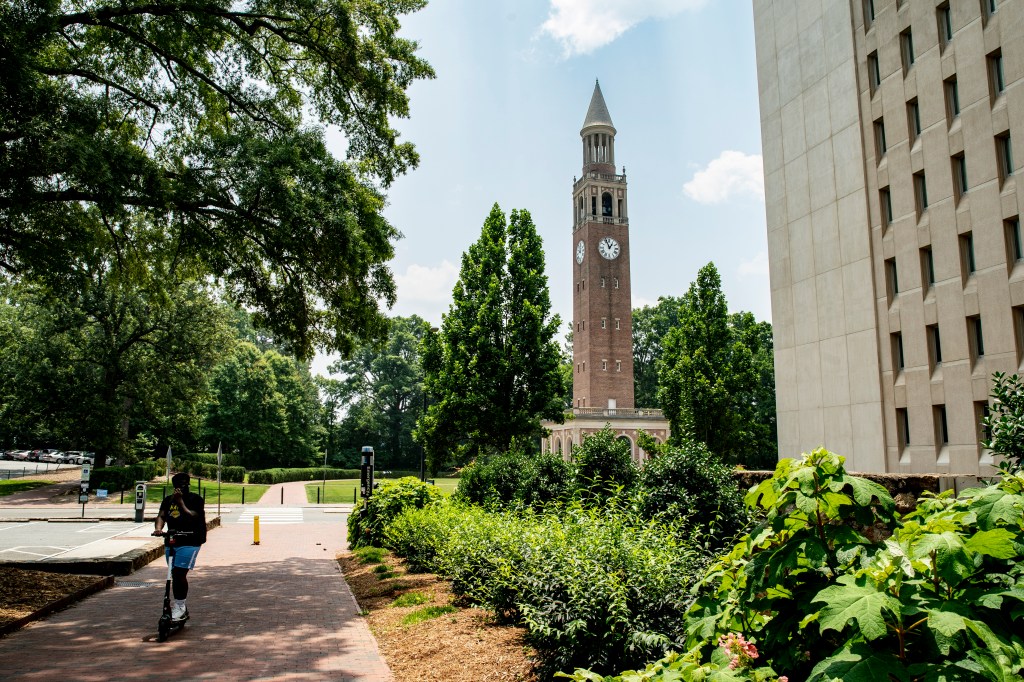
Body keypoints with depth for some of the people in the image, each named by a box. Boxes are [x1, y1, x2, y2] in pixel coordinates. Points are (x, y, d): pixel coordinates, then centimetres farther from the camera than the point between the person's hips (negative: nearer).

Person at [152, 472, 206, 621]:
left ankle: (179, 608, -6)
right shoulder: (168, 500, 14)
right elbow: (161, 516, 1)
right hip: (171, 542, 6)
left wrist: (180, 502, -17)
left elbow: (193, 517, -15)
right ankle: (181, 608, 21)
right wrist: (158, 529, -19)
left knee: (179, 574, -14)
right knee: (176, 575, 10)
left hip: (189, 542, -6)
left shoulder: (195, 499, -2)